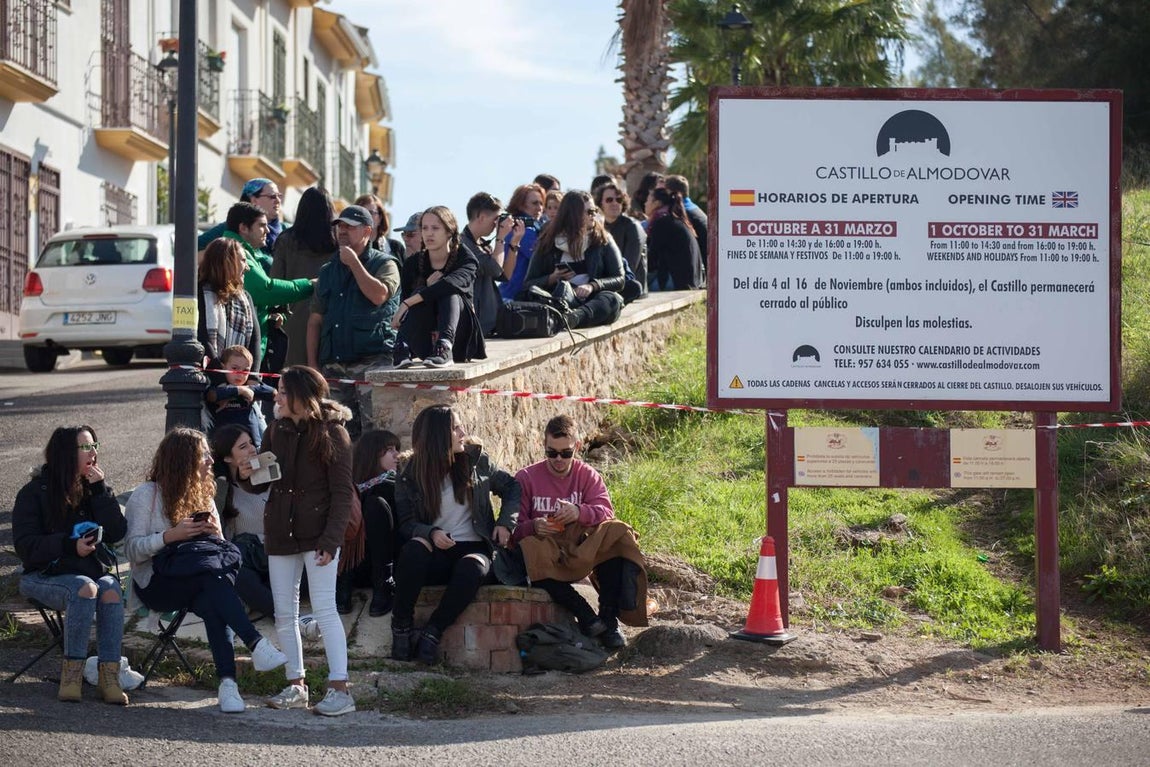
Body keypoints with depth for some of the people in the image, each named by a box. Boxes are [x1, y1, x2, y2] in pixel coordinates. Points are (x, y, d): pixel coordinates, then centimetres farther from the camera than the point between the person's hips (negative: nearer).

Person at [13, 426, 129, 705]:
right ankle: (71, 673, -30)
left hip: (93, 569, 3)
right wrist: (70, 546, -20)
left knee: (111, 590, -31)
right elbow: (25, 545, -7)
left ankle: (110, 676, -35)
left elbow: (117, 532, 0)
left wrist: (100, 489, -7)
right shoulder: (35, 492, 0)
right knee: (85, 588, -35)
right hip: (46, 574, -3)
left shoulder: (94, 487, 13)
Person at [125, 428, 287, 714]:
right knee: (212, 576, -35)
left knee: (212, 605, -34)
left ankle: (227, 682, -46)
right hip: (156, 584, -4)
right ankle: (257, 645, -44)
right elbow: (132, 550, -10)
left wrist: (215, 534, -6)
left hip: (195, 581, 4)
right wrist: (171, 535, -22)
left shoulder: (203, 495, 18)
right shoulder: (146, 495, 0)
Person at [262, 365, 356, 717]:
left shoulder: (332, 433, -7)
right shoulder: (277, 431, 9)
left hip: (317, 533, -6)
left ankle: (339, 689, -11)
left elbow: (342, 491, -10)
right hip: (281, 532, 6)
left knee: (324, 609, -10)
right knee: (284, 613, 8)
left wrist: (332, 539, -17)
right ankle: (295, 686, 18)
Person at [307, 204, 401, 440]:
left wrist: (354, 263, -6)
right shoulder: (328, 270, 19)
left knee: (373, 427, -14)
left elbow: (379, 295, -16)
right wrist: (312, 363, 8)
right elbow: (315, 320, 17)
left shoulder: (385, 264, 5)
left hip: (372, 360, -5)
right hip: (333, 364, 5)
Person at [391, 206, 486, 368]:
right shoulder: (413, 263, 3)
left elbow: (454, 282, -31)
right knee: (420, 296, -24)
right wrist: (428, 288, -24)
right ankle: (403, 348, -43)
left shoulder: (465, 258, -7)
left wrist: (407, 303, -38)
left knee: (450, 293, -27)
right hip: (424, 344, 2)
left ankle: (444, 347, -50)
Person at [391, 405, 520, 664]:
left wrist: (506, 521, 2)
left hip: (472, 547, 0)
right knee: (414, 548, -37)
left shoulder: (475, 461, 7)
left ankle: (433, 632, -28)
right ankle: (401, 625, -25)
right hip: (435, 553, 0)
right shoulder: (411, 476, 3)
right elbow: (406, 523, -1)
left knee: (472, 568, -38)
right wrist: (430, 533, -22)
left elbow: (510, 487, 18)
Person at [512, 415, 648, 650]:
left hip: (580, 549, 2)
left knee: (615, 533, -25)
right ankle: (586, 616, -36)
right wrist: (533, 527, -28)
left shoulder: (587, 475, 9)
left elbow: (606, 511, -8)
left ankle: (609, 619, -26)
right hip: (547, 554, -2)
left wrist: (581, 512, -31)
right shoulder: (526, 478, 3)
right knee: (530, 550, -37)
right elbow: (515, 528, -4)